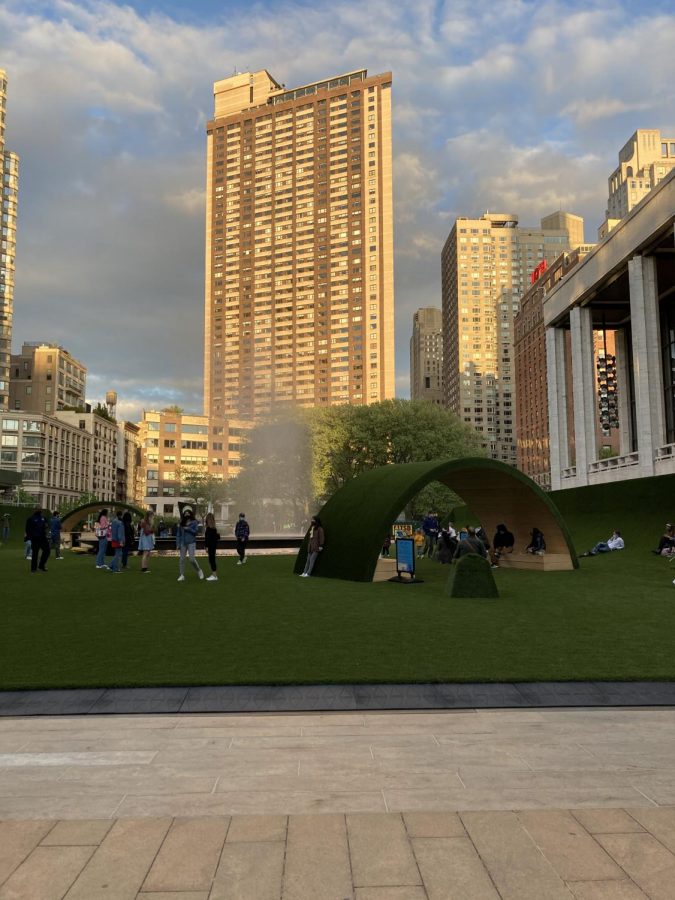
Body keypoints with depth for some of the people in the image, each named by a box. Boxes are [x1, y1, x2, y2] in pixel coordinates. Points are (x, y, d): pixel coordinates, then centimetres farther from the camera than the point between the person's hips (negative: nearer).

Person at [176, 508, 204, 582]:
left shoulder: (194, 522, 2)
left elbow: (195, 531, -10)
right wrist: (178, 544, 5)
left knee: (192, 559, -11)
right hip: (183, 543, 4)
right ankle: (182, 575, 7)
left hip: (191, 543, -4)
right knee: (181, 559, -1)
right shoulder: (181, 524, 11)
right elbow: (178, 534, 11)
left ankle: (199, 571, 11)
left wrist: (188, 528, -13)